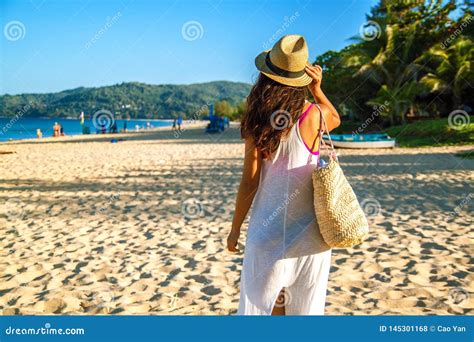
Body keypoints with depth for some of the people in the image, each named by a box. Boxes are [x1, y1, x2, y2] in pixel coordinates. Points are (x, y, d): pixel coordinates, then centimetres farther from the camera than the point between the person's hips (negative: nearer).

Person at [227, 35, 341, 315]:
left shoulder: (258, 122, -13)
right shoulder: (314, 115, -11)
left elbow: (249, 182, -11)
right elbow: (336, 118, 15)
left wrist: (235, 228, 1)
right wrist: (318, 89, -1)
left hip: (268, 229, -1)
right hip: (308, 229, 1)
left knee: (266, 301, 17)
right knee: (305, 305, 17)